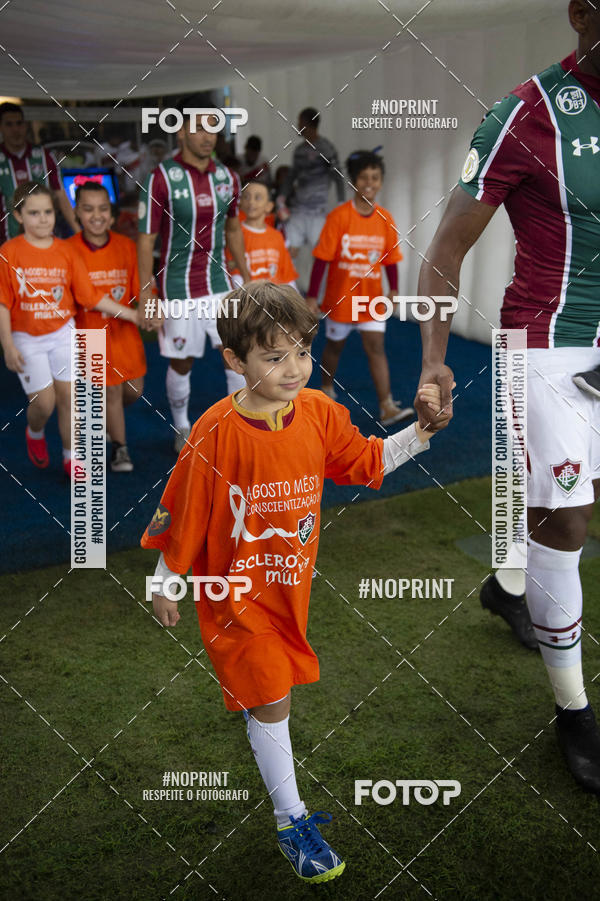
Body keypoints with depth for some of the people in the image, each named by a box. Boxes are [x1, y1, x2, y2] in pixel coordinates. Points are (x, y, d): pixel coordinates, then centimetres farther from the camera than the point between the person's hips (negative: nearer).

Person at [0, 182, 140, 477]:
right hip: (27, 340, -2)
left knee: (67, 396, 4)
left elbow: (90, 297, 1)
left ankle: (70, 458, 20)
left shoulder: (65, 250, -2)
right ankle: (34, 434, 28)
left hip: (62, 333, 2)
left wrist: (133, 315, -2)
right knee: (44, 401, -7)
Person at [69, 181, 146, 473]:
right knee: (111, 392, 1)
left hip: (125, 331, 4)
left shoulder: (126, 246, -3)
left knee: (134, 389, 11)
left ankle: (106, 418, 44)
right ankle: (120, 448, 22)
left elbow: (140, 287, 0)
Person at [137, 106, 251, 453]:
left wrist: (247, 278, 15)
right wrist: (146, 297, -13)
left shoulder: (228, 177, 2)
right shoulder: (162, 178, -13)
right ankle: (182, 428, 31)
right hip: (179, 290, -4)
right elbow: (146, 240, -11)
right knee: (181, 362, 9)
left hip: (219, 283, 4)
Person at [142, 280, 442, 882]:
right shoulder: (215, 435, -24)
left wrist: (422, 429, -10)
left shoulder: (318, 413, -10)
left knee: (270, 688, 21)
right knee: (271, 699, -2)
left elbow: (367, 462, 3)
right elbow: (182, 511, -14)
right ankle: (291, 822, 14)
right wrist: (164, 584, -4)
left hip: (292, 580, 5)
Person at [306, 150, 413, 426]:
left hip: (371, 298, 2)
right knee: (335, 344, 16)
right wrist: (312, 296, -12)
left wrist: (394, 290, 0)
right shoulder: (339, 216, -12)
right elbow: (322, 258, -12)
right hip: (340, 296, -2)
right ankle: (326, 388, 41)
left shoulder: (385, 219, -1)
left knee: (376, 347, -5)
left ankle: (387, 407, -9)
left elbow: (391, 258, 7)